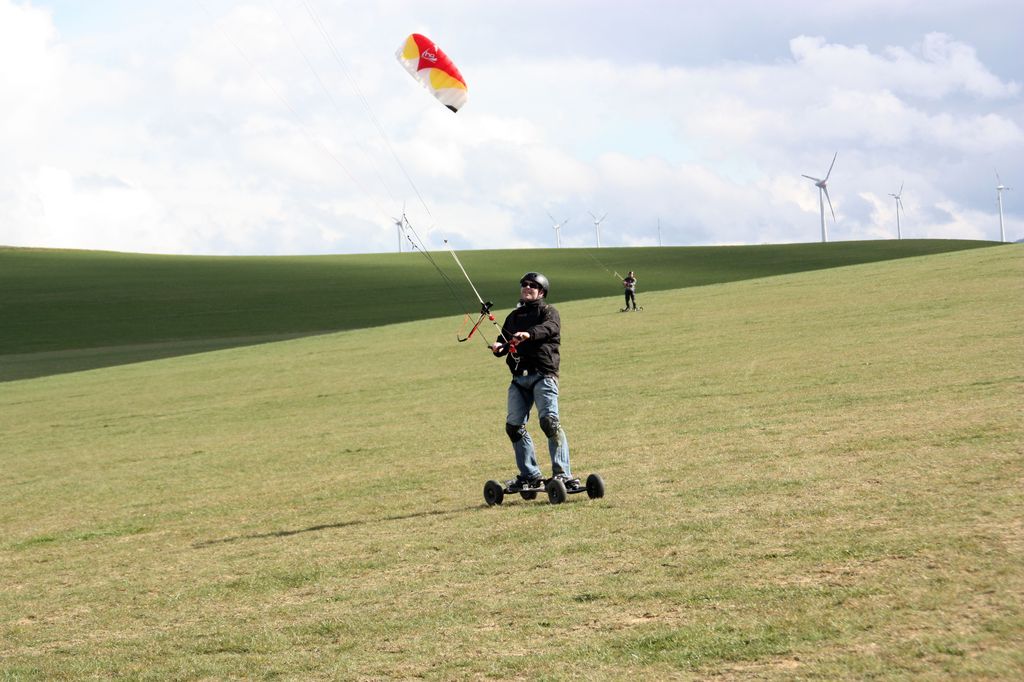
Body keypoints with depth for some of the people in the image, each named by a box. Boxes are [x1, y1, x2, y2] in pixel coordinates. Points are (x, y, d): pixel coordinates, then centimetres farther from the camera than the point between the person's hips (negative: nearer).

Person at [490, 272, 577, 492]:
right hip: (519, 378, 6)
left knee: (549, 420, -18)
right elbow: (504, 340, 18)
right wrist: (499, 347, -8)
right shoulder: (514, 316, 25)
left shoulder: (547, 311, 7)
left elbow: (550, 327, -16)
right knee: (514, 425, 0)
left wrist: (529, 334, -38)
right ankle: (531, 476, 8)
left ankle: (562, 474, -19)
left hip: (543, 375, -6)